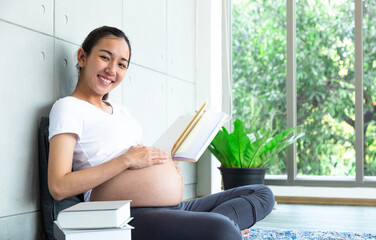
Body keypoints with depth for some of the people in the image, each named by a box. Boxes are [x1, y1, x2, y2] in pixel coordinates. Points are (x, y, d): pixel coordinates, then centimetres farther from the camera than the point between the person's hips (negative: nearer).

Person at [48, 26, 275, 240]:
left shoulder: (121, 110, 26)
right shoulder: (68, 107, 1)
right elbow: (59, 187, -12)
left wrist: (171, 157, 7)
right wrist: (127, 159, -14)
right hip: (129, 217, -10)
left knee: (262, 194, 4)